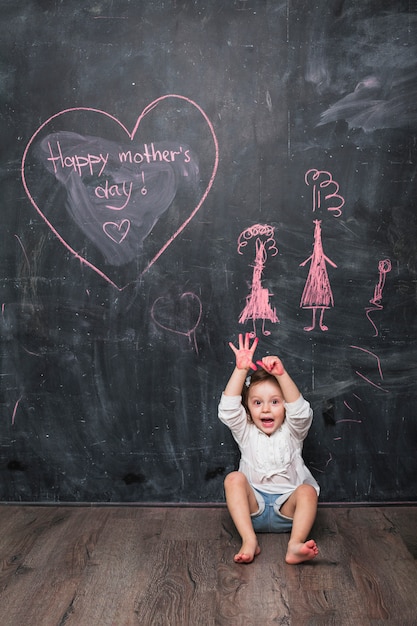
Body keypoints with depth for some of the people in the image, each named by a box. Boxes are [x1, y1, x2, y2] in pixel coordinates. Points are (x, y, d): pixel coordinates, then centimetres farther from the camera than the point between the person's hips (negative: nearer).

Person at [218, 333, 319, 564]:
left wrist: (281, 373, -32)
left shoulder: (292, 432, 5)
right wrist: (241, 369, -23)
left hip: (287, 510, 0)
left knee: (308, 490, -28)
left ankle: (295, 545, -42)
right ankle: (249, 542, -35)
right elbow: (228, 408, -11)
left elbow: (300, 410, -17)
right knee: (234, 478, -25)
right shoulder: (246, 432, 6)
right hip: (253, 507, 1)